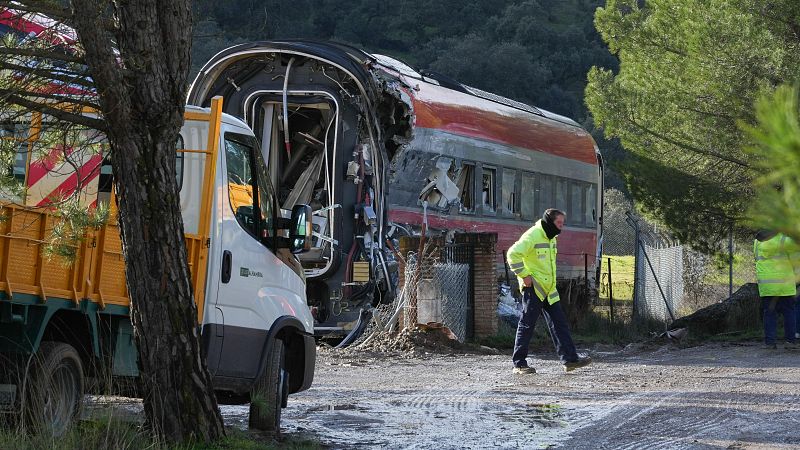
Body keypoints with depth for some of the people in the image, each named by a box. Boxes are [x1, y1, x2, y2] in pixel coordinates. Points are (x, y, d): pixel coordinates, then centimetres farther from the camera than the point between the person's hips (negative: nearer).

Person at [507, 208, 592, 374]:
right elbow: (513, 254, -23)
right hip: (533, 287, -9)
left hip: (548, 288, 9)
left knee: (559, 322, 5)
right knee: (527, 324, -4)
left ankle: (570, 359, 5)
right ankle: (519, 364, 2)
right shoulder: (532, 236, -14)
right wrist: (524, 275, -20)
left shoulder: (550, 237, 15)